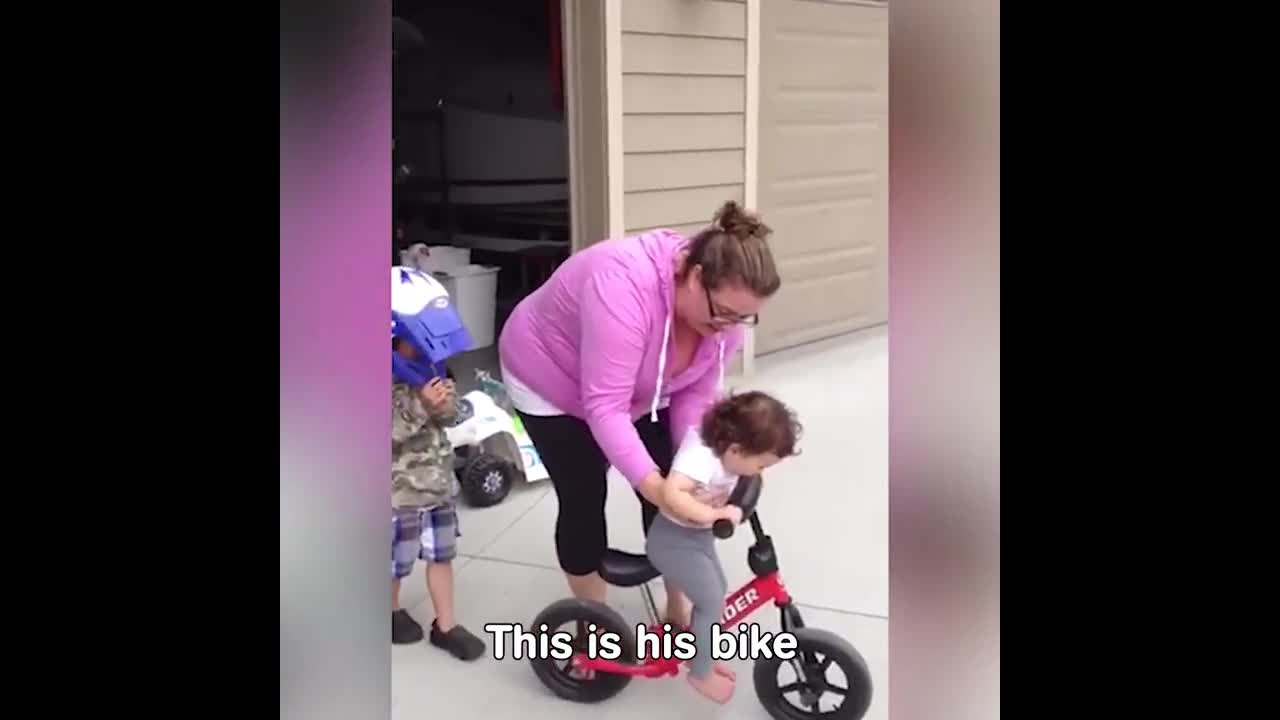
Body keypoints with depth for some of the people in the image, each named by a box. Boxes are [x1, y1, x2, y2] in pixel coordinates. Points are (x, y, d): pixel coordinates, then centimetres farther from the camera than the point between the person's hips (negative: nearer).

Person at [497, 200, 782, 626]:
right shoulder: (625, 287, -43)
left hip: (637, 390, 6)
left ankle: (679, 612, 19)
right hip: (553, 382, -6)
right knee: (584, 500, -3)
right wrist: (652, 484, -45)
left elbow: (696, 394, -14)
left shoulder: (724, 307, -20)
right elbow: (604, 407, -42)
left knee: (673, 495, 2)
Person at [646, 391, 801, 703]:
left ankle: (700, 654, 39)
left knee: (717, 591, 20)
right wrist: (715, 514, -41)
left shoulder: (720, 444, -7)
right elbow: (672, 493, -46)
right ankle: (700, 673, 16)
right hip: (674, 540, -9)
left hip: (697, 535, 9)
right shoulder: (701, 455, -34)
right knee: (712, 603, -3)